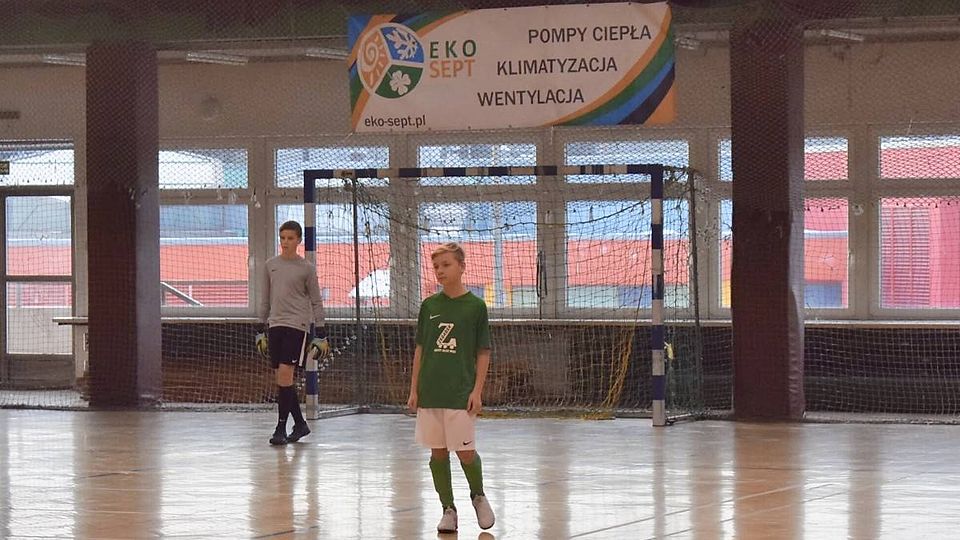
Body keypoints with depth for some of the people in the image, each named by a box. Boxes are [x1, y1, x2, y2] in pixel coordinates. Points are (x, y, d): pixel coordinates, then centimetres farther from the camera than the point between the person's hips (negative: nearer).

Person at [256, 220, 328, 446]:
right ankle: (300, 424, 17)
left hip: (297, 325, -5)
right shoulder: (270, 265, 11)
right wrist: (261, 329, 14)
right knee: (282, 379, 5)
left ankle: (281, 428, -10)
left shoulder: (306, 268, 1)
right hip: (275, 325, 5)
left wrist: (320, 335, 0)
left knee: (285, 374, -14)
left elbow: (316, 302, 4)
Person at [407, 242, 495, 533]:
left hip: (461, 393, -3)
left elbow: (483, 353, 1)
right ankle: (448, 509, 15)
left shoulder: (475, 306, -2)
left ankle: (478, 495, 22)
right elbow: (420, 349, 11)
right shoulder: (429, 306, 7)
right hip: (430, 392, 3)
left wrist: (477, 391, -6)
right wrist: (414, 389, 7)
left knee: (465, 451, -4)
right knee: (438, 452, 5)